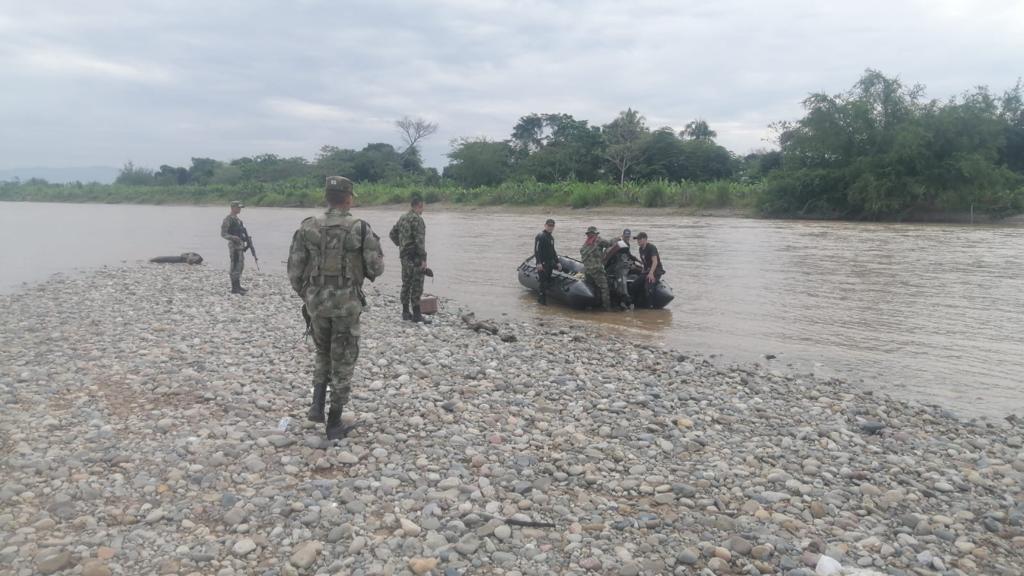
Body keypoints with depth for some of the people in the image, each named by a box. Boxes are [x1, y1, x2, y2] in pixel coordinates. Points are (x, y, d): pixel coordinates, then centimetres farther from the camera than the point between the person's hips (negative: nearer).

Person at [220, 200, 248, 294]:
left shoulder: (238, 219, 17)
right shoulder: (228, 219, -9)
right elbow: (223, 234, -13)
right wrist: (233, 237, -29)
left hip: (240, 244, 9)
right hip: (234, 245, -9)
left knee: (240, 265, 12)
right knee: (235, 267, -9)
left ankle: (238, 286, 20)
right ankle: (234, 288, -8)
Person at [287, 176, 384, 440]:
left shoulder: (307, 228, -1)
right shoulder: (361, 229, -9)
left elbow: (294, 269, 0)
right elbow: (376, 267, -8)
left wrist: (305, 294, 18)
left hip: (316, 301, 3)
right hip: (347, 303, -3)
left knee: (323, 354, 26)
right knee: (342, 362, 8)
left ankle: (317, 405, 12)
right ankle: (334, 423, 12)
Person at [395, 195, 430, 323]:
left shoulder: (402, 218, 12)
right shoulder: (417, 219, -15)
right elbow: (419, 240, -20)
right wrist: (423, 259, -19)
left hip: (404, 256, 9)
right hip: (415, 257, -9)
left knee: (406, 284, 14)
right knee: (417, 285, -5)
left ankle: (405, 312, 19)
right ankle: (416, 315, -3)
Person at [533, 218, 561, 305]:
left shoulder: (551, 238, 18)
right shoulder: (540, 236, -9)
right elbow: (536, 250, -16)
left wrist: (557, 262, 22)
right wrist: (539, 263, -24)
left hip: (550, 263, 8)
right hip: (542, 263, -8)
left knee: (548, 281, 9)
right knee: (542, 281, -9)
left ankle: (544, 299, 15)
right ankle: (541, 298, -4)